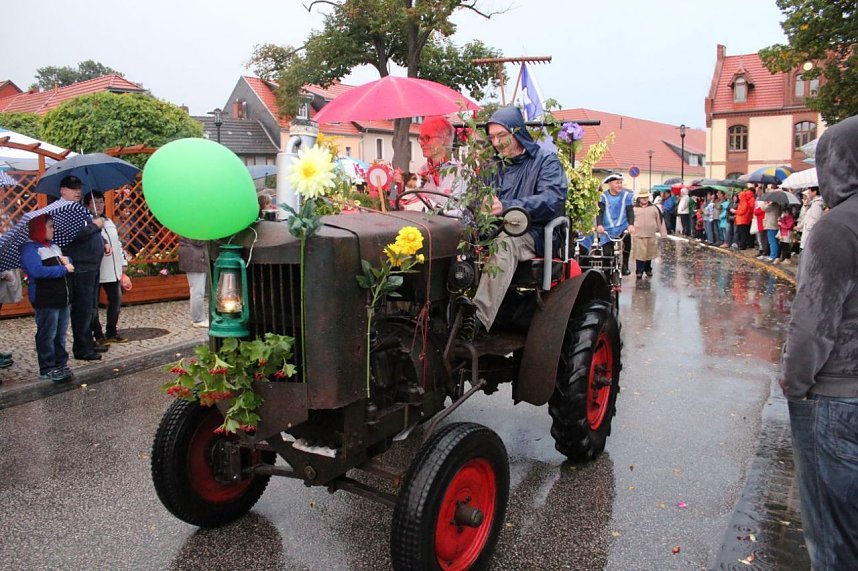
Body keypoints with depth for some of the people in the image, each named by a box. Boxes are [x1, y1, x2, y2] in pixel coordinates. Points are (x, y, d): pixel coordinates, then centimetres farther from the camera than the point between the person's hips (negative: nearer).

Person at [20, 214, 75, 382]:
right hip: (45, 301, -8)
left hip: (62, 298, 8)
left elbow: (69, 265, 24)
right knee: (47, 335, 0)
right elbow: (37, 271, -25)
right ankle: (47, 369, 7)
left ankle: (61, 363, 25)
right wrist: (64, 269, -18)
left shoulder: (54, 246, 16)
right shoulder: (30, 248, -11)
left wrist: (67, 260, 0)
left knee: (61, 334, 14)